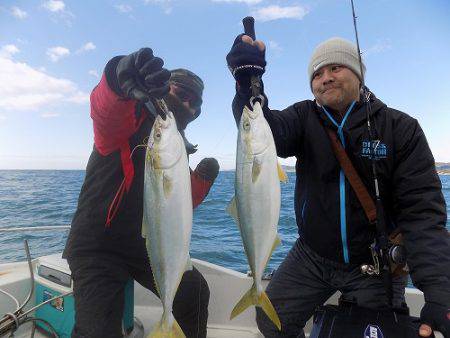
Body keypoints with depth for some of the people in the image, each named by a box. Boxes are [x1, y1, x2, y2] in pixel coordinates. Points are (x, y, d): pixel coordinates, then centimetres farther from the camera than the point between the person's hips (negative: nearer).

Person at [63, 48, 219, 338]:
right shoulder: (129, 120, -9)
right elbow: (104, 111, -36)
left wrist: (203, 179, -3)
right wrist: (120, 80, -58)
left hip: (147, 246, 7)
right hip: (98, 247, -6)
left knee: (195, 294, 11)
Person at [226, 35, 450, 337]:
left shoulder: (401, 128, -10)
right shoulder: (304, 117, -5)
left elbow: (422, 211, -16)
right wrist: (248, 84, -45)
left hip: (374, 265, -1)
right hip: (311, 257, 2)